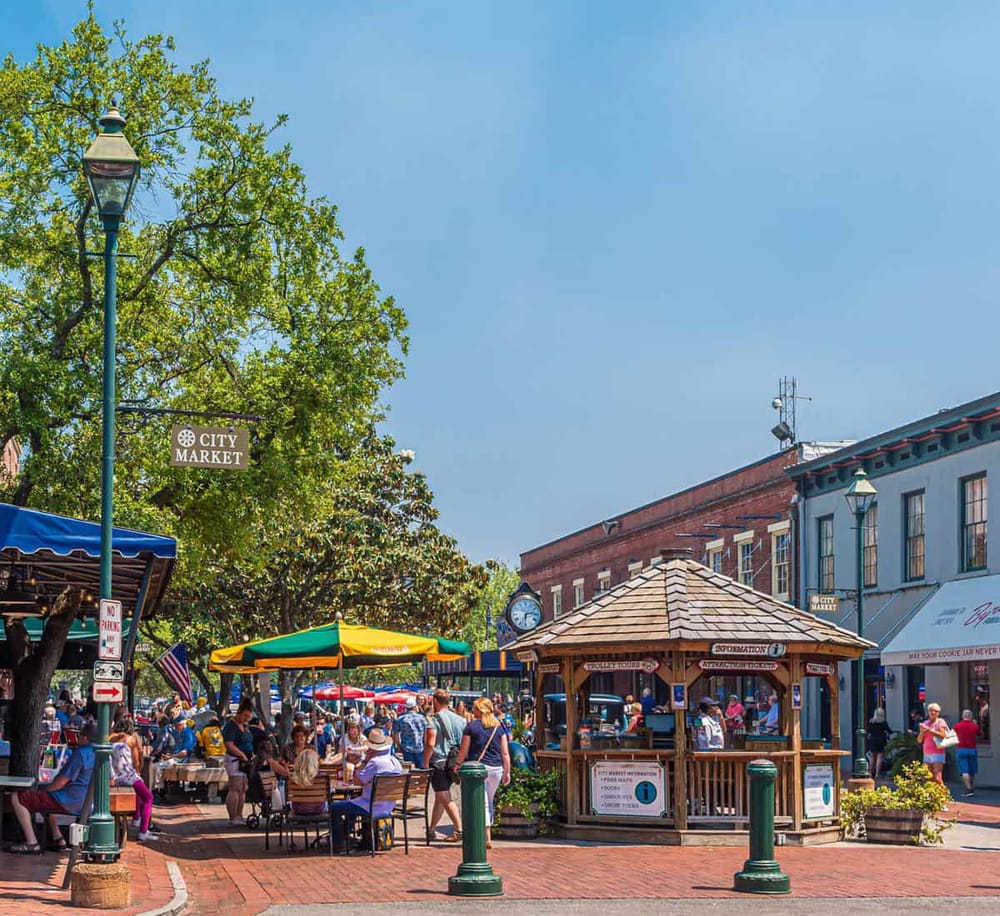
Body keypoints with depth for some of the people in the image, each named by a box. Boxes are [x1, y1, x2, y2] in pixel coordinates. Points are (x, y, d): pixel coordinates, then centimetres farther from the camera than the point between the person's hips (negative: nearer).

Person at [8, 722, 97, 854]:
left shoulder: (80, 754, -20)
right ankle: (59, 841, 27)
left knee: (17, 799, -6)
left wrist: (45, 789, -1)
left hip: (69, 801, -10)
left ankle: (32, 843, -5)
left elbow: (61, 782, -20)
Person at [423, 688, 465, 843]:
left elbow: (430, 744, -20)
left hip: (438, 762, -7)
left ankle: (459, 829, -15)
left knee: (445, 799, -6)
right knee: (440, 797, 17)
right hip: (452, 763, 7)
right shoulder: (459, 719, 8)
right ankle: (431, 829, 28)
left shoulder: (434, 719, -12)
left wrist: (425, 763, -12)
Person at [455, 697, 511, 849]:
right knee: (489, 802, 18)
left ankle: (487, 839, -7)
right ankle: (487, 834, 21)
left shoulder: (471, 726, -3)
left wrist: (458, 764, 16)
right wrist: (507, 772, 9)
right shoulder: (499, 727, 7)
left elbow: (464, 750, 0)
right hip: (496, 768, 4)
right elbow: (505, 753, 5)